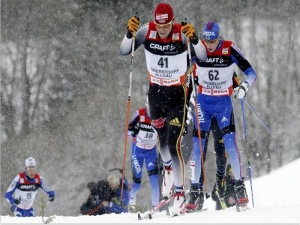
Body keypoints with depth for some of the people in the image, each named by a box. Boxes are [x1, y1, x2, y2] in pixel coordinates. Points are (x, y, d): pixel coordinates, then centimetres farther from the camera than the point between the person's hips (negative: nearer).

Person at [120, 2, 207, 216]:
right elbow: (124, 51, -14)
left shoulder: (182, 34, -21)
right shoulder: (147, 32, -13)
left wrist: (194, 38, -45)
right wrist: (130, 33, -32)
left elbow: (203, 57, -27)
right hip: (155, 93, 4)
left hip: (177, 95, -4)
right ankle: (168, 167, 51)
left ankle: (180, 194, -5)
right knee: (162, 138, 20)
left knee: (174, 144, -11)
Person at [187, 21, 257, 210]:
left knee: (230, 142, -14)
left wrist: (244, 87, -29)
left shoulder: (230, 50, -14)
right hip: (203, 102, 2)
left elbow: (251, 73, -10)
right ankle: (195, 189, 0)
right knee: (197, 144, -6)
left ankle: (240, 186, -4)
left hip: (224, 102, -2)